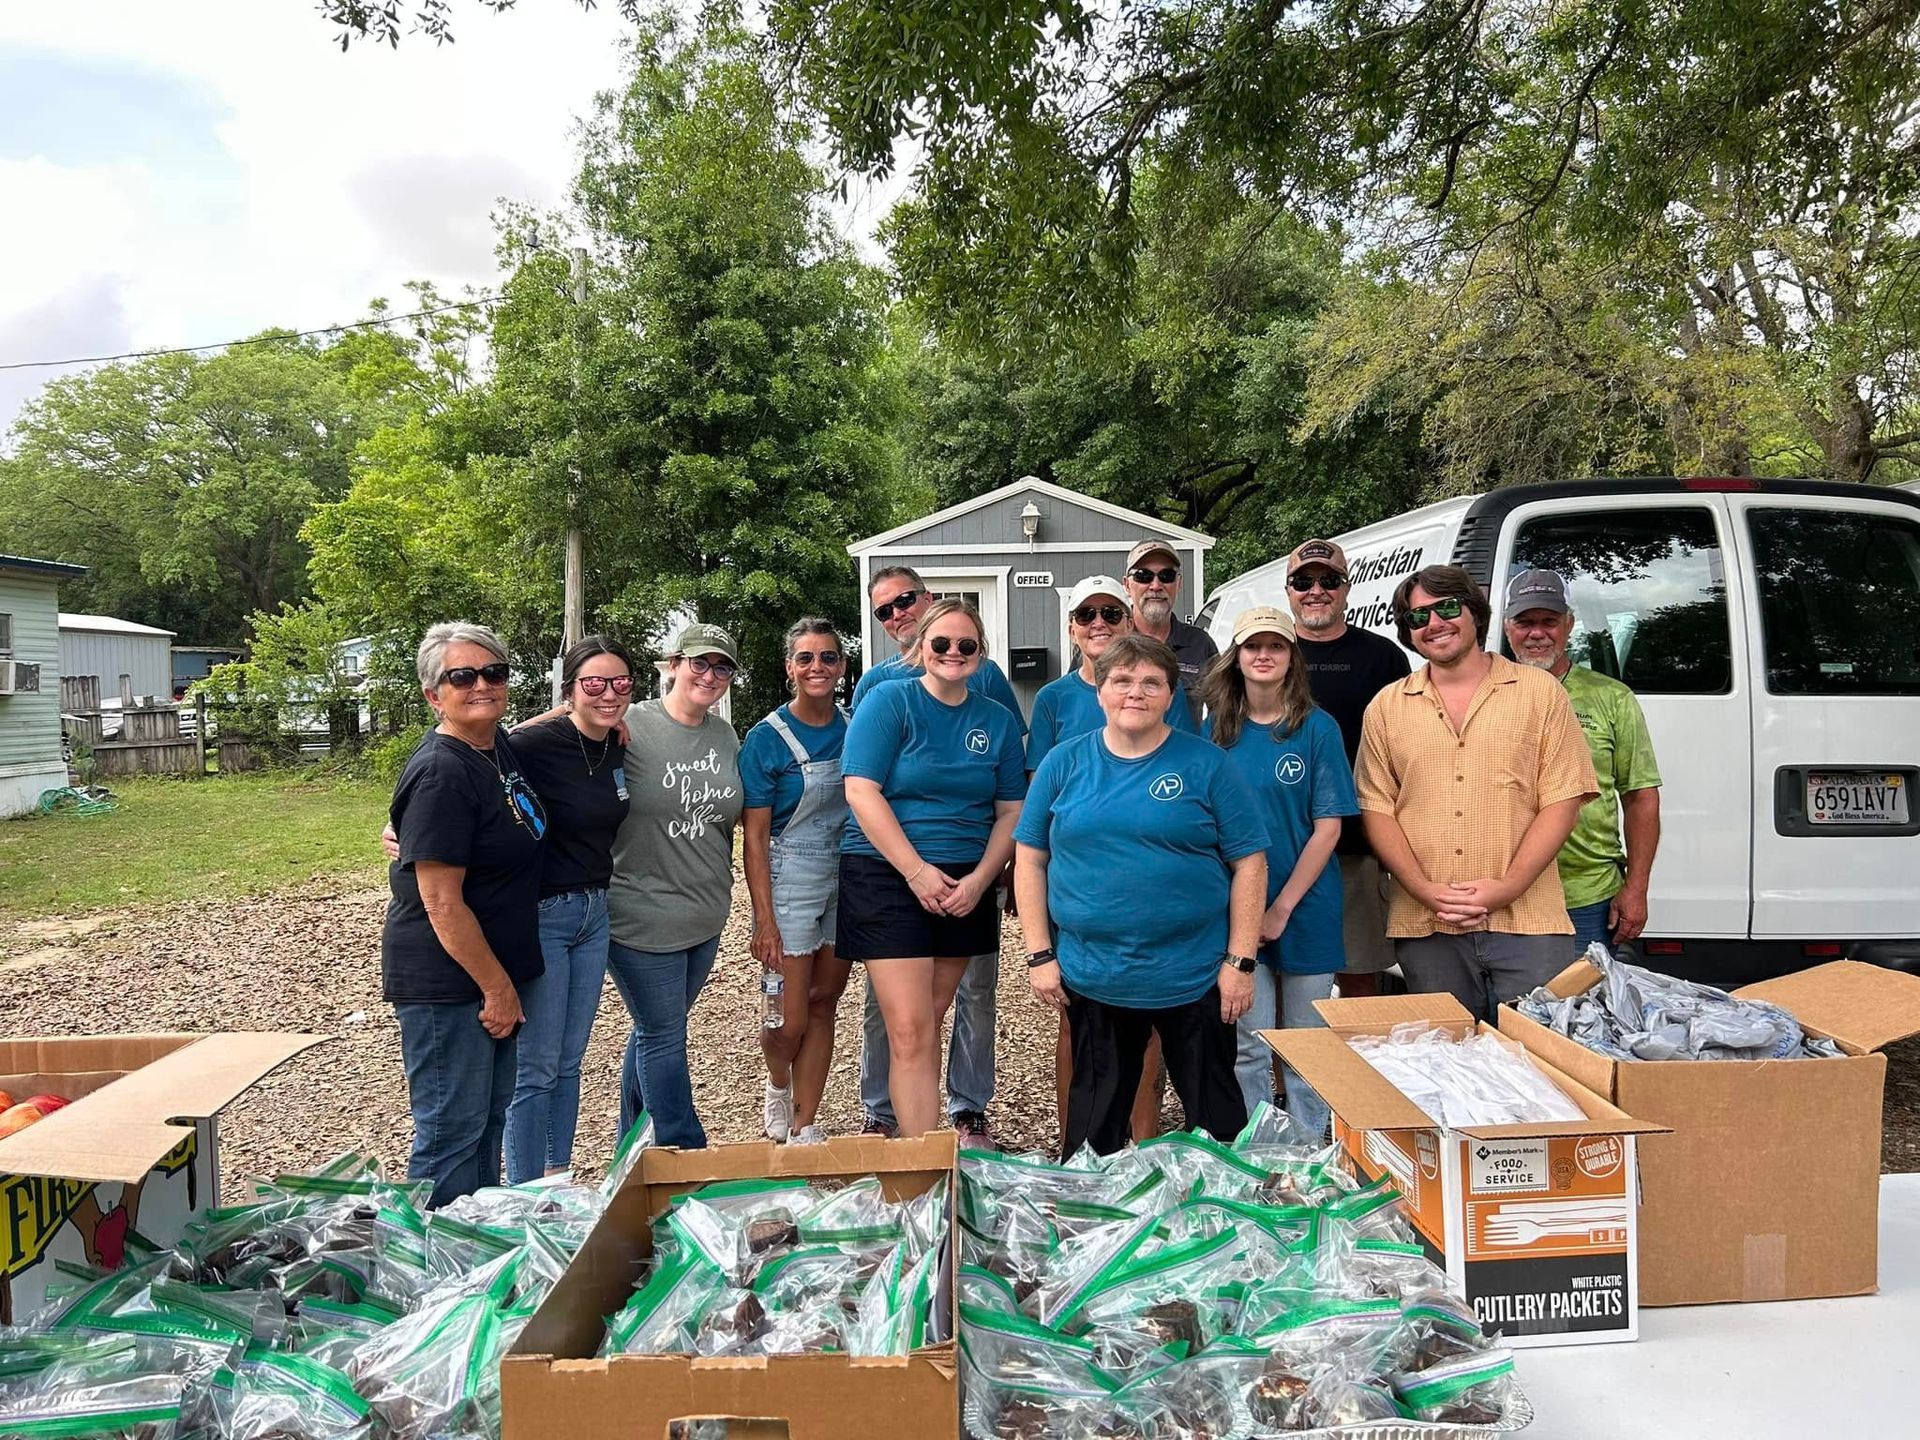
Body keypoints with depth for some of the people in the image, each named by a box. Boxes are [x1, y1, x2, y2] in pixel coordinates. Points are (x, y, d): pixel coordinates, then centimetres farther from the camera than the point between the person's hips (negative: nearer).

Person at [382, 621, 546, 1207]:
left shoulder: (502, 748, 4)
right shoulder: (441, 774, -21)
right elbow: (441, 903, -23)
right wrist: (497, 986, -17)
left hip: (494, 973, 9)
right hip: (446, 986, -9)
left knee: (490, 1118, 20)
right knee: (452, 1133, 3)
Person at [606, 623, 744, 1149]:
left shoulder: (724, 736, 7)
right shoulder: (630, 727, -13)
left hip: (705, 918, 7)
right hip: (642, 918, -6)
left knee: (655, 1031, 20)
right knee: (663, 1036, 5)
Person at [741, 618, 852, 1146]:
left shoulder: (854, 730, 2)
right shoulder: (766, 739, -11)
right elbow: (754, 837, -11)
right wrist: (764, 920, -15)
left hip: (847, 879, 4)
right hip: (789, 882, -4)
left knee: (824, 1005, 10)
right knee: (791, 1019, 1)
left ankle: (804, 1127, 23)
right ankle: (778, 1086, 35)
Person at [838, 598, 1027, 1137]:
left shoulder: (998, 721, 8)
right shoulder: (888, 702, -4)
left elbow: (1011, 812, 7)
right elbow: (861, 792, -12)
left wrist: (979, 880, -8)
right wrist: (917, 871, -16)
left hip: (967, 886, 4)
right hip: (888, 876, -4)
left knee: (927, 1025, 13)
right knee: (910, 1031, -8)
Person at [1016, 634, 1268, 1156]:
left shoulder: (1206, 764, -2)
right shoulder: (1064, 763, 2)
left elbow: (1249, 862, -2)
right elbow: (1030, 859, 4)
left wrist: (1240, 961, -7)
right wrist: (1040, 955, -1)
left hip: (1193, 976, -1)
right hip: (1090, 978, 2)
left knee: (1216, 1114, 12)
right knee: (1094, 1119, 17)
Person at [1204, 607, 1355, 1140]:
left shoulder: (1317, 727, -4)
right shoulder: (1216, 728, 3)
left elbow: (1328, 826, -6)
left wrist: (1283, 906, -11)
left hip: (1305, 907, -1)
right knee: (1248, 1044, 6)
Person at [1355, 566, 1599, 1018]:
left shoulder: (1539, 691, 5)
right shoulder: (1386, 707, 9)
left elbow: (1562, 800, -1)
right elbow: (1377, 810, 5)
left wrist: (1507, 887, -12)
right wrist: (1426, 890, -9)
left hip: (1526, 923, -1)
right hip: (1425, 929, 2)